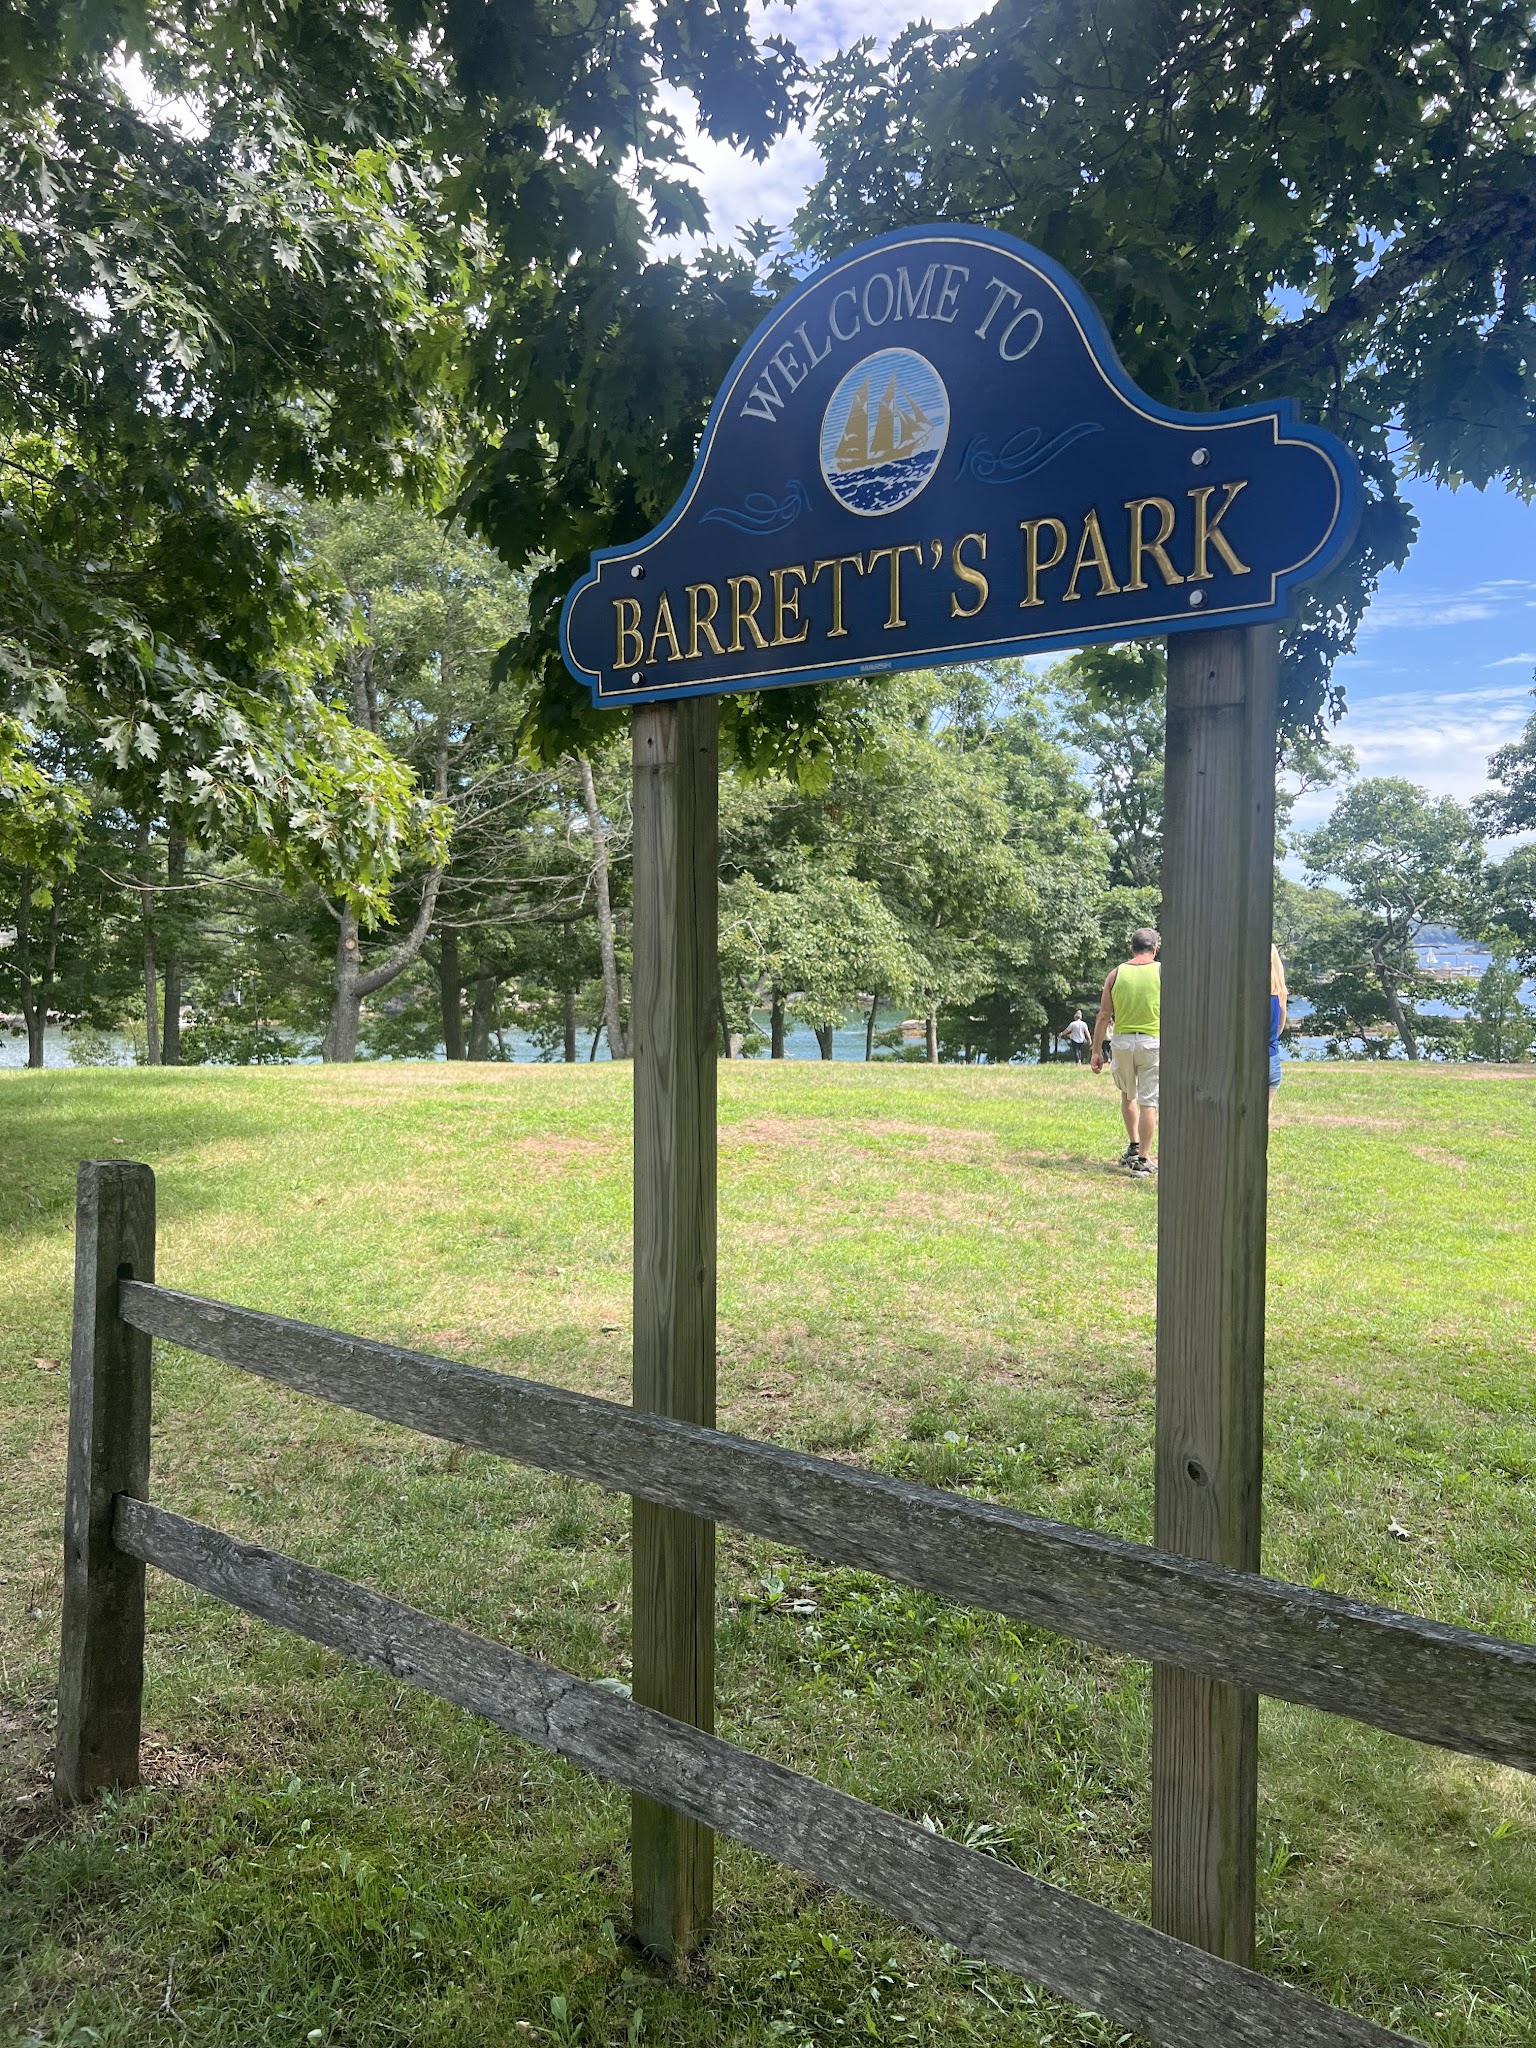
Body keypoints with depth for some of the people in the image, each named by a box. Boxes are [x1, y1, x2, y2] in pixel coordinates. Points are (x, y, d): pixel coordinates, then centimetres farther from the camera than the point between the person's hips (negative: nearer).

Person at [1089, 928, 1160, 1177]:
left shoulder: (1116, 974, 2)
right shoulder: (1163, 972, -2)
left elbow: (1103, 1016, 1)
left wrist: (1096, 1051, 6)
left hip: (1122, 1041, 2)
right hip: (1152, 1042, -2)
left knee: (1128, 1095, 23)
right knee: (1148, 1102, 1)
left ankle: (1134, 1146, 25)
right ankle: (1142, 1160, 2)